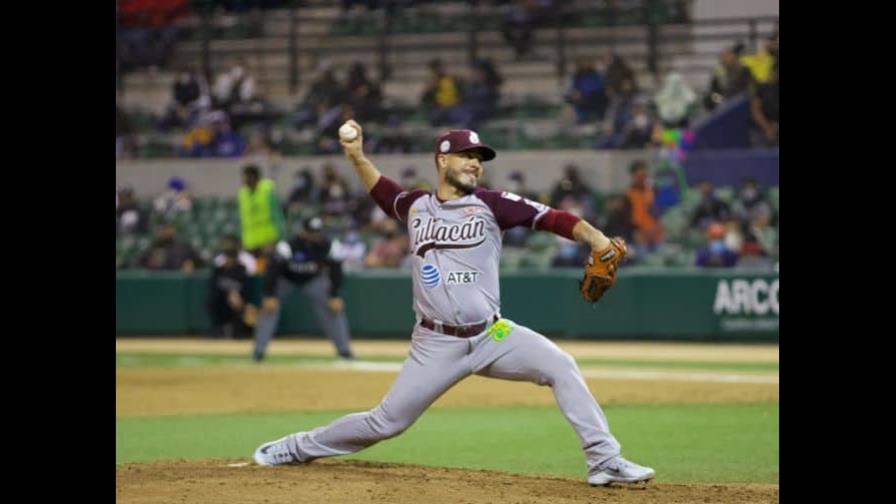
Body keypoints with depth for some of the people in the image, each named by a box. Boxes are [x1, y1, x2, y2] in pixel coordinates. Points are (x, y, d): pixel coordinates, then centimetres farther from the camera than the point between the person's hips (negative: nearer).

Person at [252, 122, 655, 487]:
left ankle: (604, 461, -15)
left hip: (493, 336, 0)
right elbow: (382, 190, 30)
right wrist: (357, 157, 16)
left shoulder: (490, 204, -1)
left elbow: (551, 219, -12)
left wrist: (596, 239, -26)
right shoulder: (415, 206, 7)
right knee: (387, 422, 1)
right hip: (437, 345, 0)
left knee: (561, 367, -18)